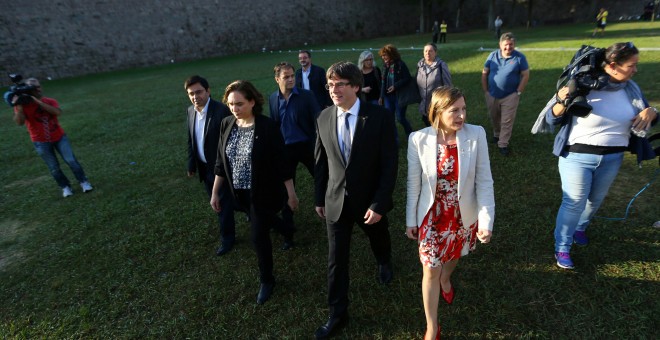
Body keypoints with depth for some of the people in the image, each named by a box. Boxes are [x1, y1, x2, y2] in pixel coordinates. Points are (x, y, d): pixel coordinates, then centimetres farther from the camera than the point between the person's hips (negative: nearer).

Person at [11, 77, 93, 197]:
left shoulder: (50, 101, -4)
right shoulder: (23, 105, -8)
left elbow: (58, 112, -26)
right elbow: (19, 122, -22)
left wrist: (38, 101, -28)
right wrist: (19, 106, -32)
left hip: (59, 137, 1)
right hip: (41, 142, 0)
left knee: (71, 161, -4)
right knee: (54, 168, 4)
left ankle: (83, 182, 8)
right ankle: (65, 187, 19)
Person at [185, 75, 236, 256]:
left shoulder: (222, 110, -21)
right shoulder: (190, 111, 1)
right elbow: (191, 140, 10)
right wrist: (191, 165, 12)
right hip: (204, 167, 7)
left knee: (223, 203, 6)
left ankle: (227, 239, 24)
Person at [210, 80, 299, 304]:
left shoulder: (267, 127, -19)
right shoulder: (226, 124, -3)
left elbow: (282, 163, -15)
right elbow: (221, 161, 4)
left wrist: (291, 194, -11)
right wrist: (215, 193, 6)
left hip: (264, 193, -6)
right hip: (239, 192, 6)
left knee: (258, 235, 1)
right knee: (262, 224, 25)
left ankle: (266, 280, 26)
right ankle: (286, 231, 60)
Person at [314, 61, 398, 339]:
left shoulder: (380, 117, -17)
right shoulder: (323, 118, -6)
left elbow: (390, 164, -15)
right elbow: (320, 162, 3)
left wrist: (379, 204, -18)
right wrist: (319, 198, 7)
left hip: (370, 200, -1)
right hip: (336, 201, 2)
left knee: (379, 240, 27)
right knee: (336, 259, 9)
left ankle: (384, 263, 64)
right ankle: (337, 313, 30)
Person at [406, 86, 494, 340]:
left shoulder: (476, 135, -17)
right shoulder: (419, 139, -18)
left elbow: (484, 181, -10)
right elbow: (413, 184, -8)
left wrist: (486, 220, -14)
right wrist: (410, 220, -1)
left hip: (464, 215, 2)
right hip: (432, 215, -1)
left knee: (454, 255, 28)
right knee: (430, 270, 8)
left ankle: (446, 278, 65)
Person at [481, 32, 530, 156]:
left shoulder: (520, 57, -8)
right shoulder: (493, 56, -2)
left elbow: (525, 76, -5)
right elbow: (484, 73, 2)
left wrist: (518, 92, -10)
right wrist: (485, 91, -2)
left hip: (510, 96, -3)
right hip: (492, 95, 3)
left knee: (507, 121, -1)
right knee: (494, 118, 20)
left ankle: (503, 144, 7)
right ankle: (496, 134, 45)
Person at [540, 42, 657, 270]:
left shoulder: (631, 88, -1)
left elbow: (646, 114, 12)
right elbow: (552, 119, -14)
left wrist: (650, 112, -12)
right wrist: (562, 101, -34)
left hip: (612, 158, 6)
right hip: (577, 156, -5)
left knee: (595, 200, 21)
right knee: (574, 203, -1)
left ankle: (580, 228, 48)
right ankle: (562, 248, 14)